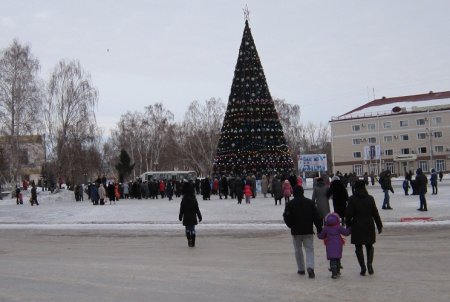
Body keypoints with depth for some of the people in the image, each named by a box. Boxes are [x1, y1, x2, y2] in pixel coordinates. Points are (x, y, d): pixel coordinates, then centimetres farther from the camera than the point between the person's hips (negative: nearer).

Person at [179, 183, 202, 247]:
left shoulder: (184, 199, -7)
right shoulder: (194, 199, -8)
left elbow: (181, 209, -1)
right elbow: (197, 209, -4)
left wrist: (180, 216, 11)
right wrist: (199, 216, 4)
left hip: (186, 217, 0)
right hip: (193, 217, 0)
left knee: (187, 229, 11)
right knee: (193, 230, 6)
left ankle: (189, 240, -5)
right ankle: (193, 243, 5)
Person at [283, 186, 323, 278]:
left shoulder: (290, 204, -5)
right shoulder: (310, 202, 0)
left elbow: (286, 217, -4)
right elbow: (317, 217, 0)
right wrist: (319, 229, 6)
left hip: (296, 231, 0)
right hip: (308, 231, 1)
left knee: (298, 251, 14)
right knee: (309, 250, 2)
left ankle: (301, 269, 19)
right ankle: (310, 267, -19)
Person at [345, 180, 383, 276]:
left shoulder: (352, 199, -6)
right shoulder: (370, 198, 0)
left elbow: (348, 214, -8)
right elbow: (375, 213, 3)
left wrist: (348, 225, 4)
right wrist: (379, 226, 11)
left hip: (357, 227, -2)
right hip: (369, 226, 2)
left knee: (358, 247, 8)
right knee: (369, 246, 16)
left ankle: (363, 268, 4)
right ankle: (369, 263, -4)